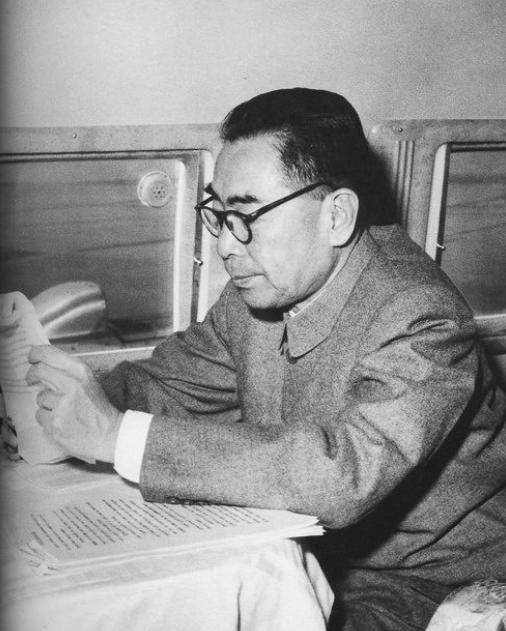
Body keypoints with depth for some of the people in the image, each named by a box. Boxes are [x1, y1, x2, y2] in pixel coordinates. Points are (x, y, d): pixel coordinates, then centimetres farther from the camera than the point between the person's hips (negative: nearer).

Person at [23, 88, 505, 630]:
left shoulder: (422, 322, -27)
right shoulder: (262, 285, -3)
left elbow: (344, 472, -40)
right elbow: (173, 380, 8)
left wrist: (118, 436, -39)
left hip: (422, 582, -6)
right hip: (305, 549, 7)